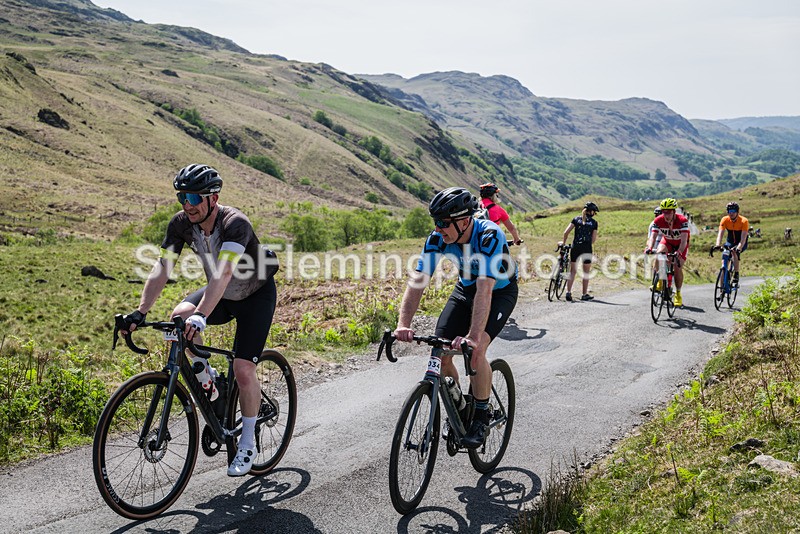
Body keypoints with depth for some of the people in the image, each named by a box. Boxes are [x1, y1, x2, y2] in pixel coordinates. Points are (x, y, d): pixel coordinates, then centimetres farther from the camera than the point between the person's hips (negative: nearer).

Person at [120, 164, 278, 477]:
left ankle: (248, 443, 5)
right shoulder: (181, 223, -15)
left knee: (243, 369, -15)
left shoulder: (235, 223, -33)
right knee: (180, 315, -24)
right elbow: (162, 268, -19)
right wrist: (140, 312, -30)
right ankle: (205, 376, 2)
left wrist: (201, 316, -58)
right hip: (222, 295, 6)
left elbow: (224, 273, -47)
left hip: (256, 296, -6)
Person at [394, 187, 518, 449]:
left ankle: (481, 416, -5)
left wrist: (473, 336, -54)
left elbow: (485, 291, -44)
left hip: (501, 291, -5)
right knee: (441, 352, -9)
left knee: (475, 349, -26)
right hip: (466, 288, 5)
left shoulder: (489, 236, -36)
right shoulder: (438, 238, -22)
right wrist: (403, 324, -41)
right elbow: (418, 281, -27)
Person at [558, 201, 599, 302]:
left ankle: (568, 292, -3)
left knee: (573, 271, 8)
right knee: (586, 272, 9)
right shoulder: (594, 222, 2)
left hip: (575, 247, 2)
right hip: (587, 248, -2)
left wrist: (563, 242, 10)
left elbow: (566, 232, -3)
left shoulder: (576, 219, 6)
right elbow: (593, 240, 0)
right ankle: (585, 294, 13)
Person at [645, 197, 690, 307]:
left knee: (677, 267, -16)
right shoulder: (658, 221, -24)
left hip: (680, 245, -2)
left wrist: (679, 252, -58)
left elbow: (684, 240, -41)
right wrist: (649, 248, -51)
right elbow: (653, 236, -30)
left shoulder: (682, 220, -33)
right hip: (667, 241, 2)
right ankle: (659, 281, -17)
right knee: (659, 253, -31)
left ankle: (678, 294, 4)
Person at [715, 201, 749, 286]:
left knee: (735, 252, -34)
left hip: (741, 244, -3)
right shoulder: (725, 220, -17)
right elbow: (720, 233, -26)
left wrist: (739, 248, -50)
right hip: (730, 242, 3)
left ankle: (736, 276, -22)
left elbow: (743, 238, -33)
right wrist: (717, 245, -44)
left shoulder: (744, 221, -25)